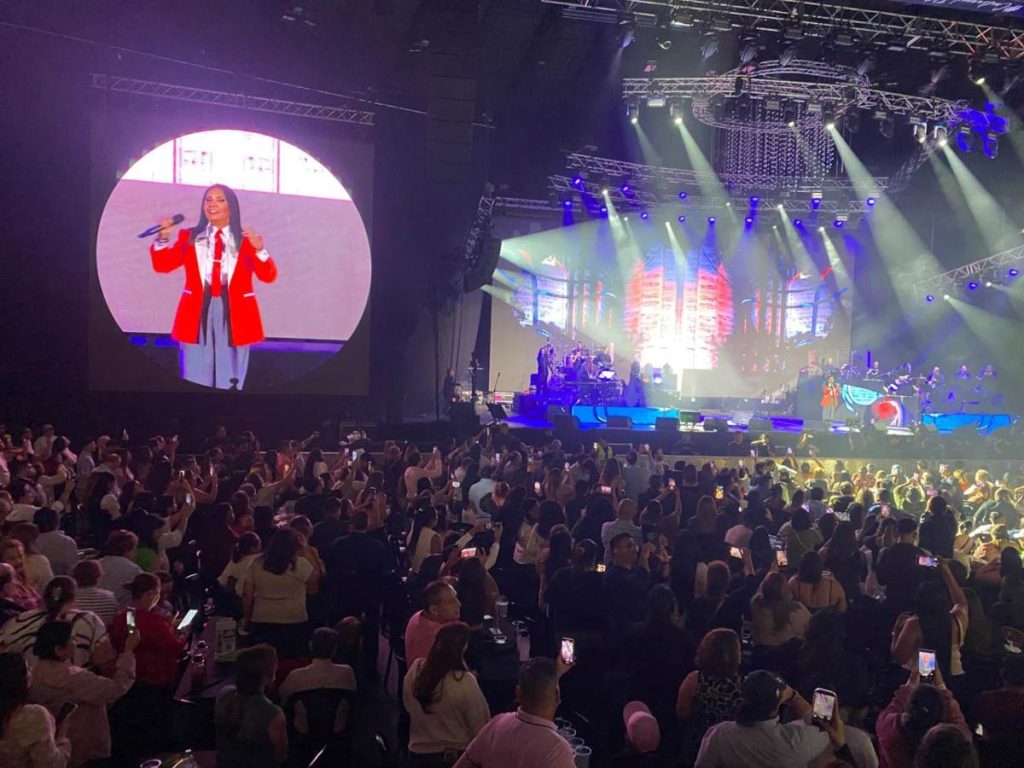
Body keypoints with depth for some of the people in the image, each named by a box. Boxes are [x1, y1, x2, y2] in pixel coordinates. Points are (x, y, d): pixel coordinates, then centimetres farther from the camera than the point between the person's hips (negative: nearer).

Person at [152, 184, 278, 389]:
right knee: (196, 383, 4)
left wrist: (259, 250, -21)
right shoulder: (189, 237, 10)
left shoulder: (246, 240, 6)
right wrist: (162, 238, -14)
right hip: (198, 313, 1)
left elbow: (268, 276, -4)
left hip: (234, 315, -1)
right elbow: (162, 265, 1)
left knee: (229, 382, 5)